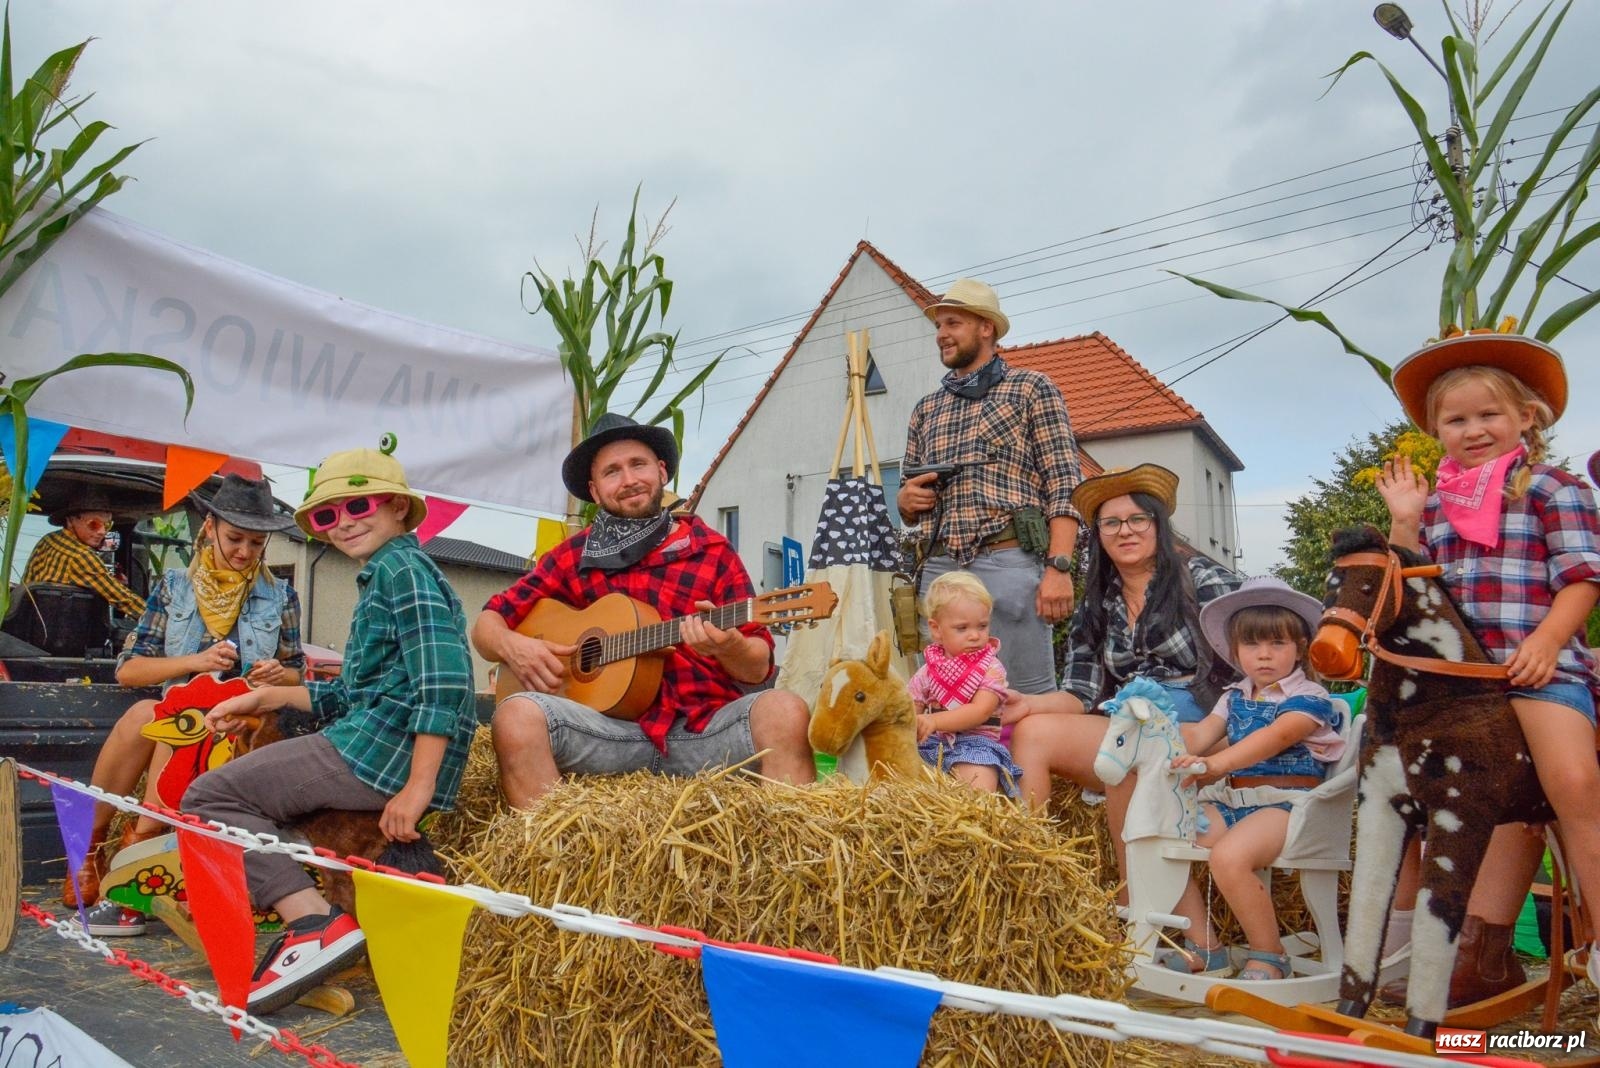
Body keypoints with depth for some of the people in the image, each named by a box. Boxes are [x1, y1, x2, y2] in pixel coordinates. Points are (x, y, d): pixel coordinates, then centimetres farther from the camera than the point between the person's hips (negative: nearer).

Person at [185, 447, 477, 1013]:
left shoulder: (401, 566, -8)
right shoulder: (382, 576, 24)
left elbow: (445, 678, -21)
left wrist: (419, 786, -25)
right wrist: (265, 699, 21)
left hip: (381, 752, -11)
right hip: (373, 745, 11)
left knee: (210, 795, -5)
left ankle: (312, 922, -18)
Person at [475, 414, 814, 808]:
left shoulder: (712, 550, 8)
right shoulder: (573, 556, 12)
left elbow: (759, 668, 5)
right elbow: (486, 625, 16)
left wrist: (727, 645, -18)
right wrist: (512, 646, -8)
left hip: (706, 729, 0)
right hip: (612, 728, 1)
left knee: (785, 711, -29)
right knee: (517, 714, -27)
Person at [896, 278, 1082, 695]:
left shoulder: (1032, 388, 7)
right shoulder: (926, 409, 22)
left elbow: (1064, 487, -2)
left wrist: (1058, 567, -13)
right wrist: (905, 501, 3)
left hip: (1010, 561, -5)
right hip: (940, 567, 5)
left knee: (1029, 698, -5)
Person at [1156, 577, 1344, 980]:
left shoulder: (1309, 699, -4)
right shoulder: (1234, 698, 19)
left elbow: (1274, 738, -23)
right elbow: (1200, 735, 6)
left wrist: (1215, 763, -38)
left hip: (1285, 805, -7)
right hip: (1231, 802, 7)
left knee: (1229, 856, -34)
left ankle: (1269, 957, -10)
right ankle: (1203, 947, 2)